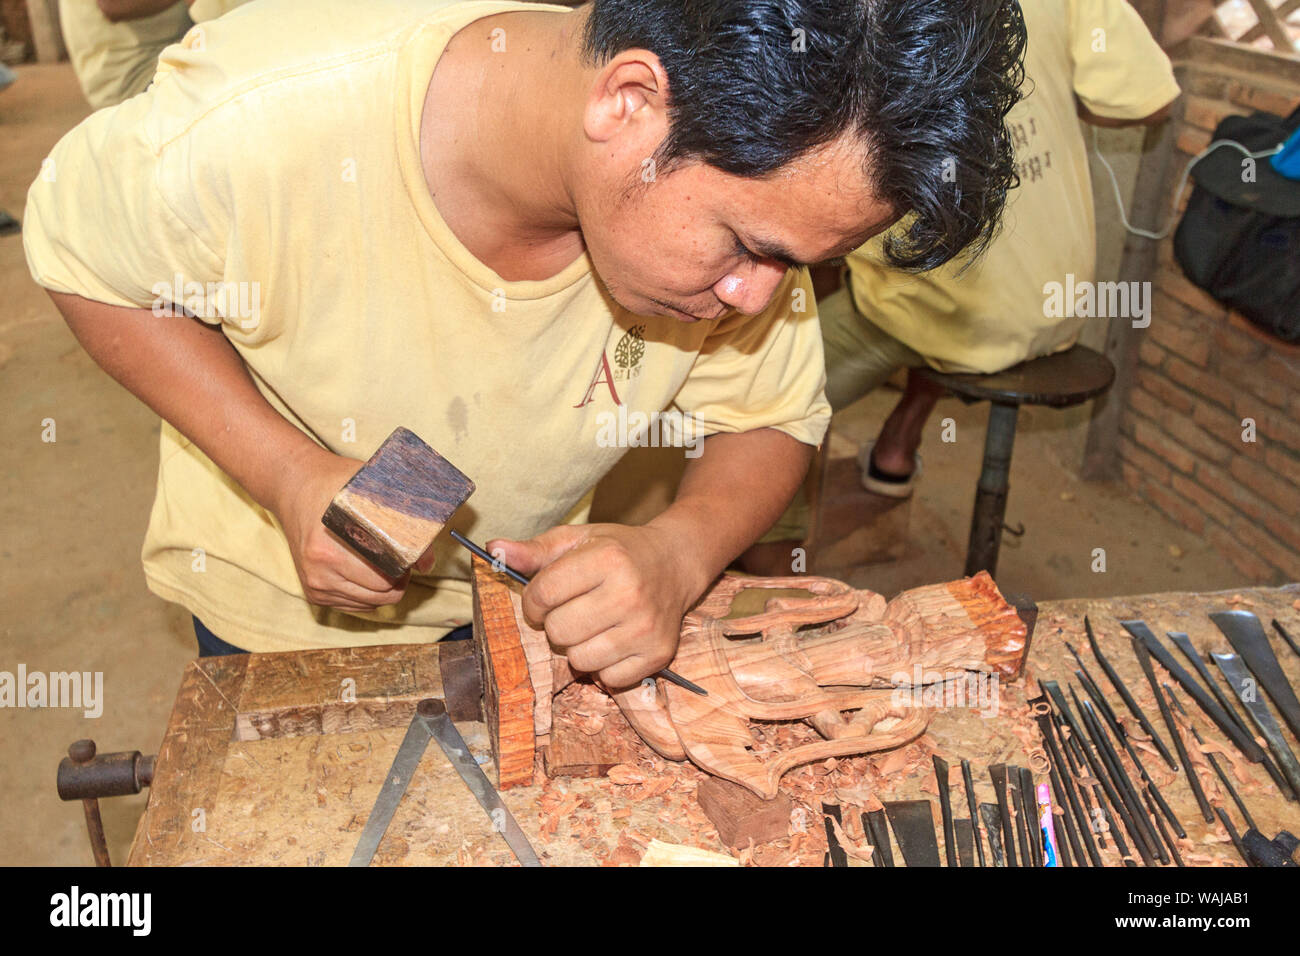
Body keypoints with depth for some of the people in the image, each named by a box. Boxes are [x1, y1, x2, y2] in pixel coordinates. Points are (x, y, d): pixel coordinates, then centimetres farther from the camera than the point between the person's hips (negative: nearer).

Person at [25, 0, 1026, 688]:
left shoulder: (748, 178, -28)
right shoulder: (253, 125, -38)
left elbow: (773, 421, -14)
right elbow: (83, 256, -18)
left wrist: (679, 554, -36)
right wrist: (286, 473, -31)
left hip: (531, 596, 2)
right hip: (284, 607, -1)